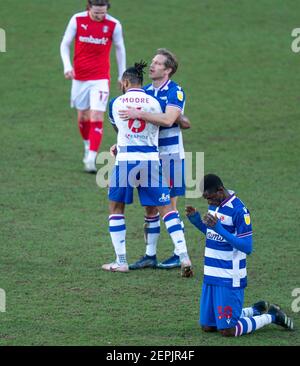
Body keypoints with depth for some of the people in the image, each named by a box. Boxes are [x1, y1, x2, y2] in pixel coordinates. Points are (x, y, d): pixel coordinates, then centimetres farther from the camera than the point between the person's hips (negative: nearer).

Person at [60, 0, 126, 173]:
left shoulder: (114, 25, -8)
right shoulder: (77, 20, -7)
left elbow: (120, 49, 7)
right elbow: (65, 44, 3)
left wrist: (122, 76, 12)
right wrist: (67, 66, -13)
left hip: (101, 79, -2)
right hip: (79, 77, 2)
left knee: (97, 118, -13)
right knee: (83, 116, 14)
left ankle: (91, 159, -16)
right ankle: (88, 146, 40)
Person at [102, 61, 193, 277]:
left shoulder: (116, 103, 4)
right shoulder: (153, 102, 4)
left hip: (125, 160, -1)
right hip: (151, 160, 1)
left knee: (116, 207, 15)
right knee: (166, 208, 5)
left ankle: (121, 261, 11)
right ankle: (184, 257, -5)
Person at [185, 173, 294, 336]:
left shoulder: (238, 210, -18)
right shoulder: (215, 205, 7)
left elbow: (247, 247, -21)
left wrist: (220, 229, -30)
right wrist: (196, 220, 2)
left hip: (230, 279, -8)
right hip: (211, 275, 8)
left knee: (227, 330, -6)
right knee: (207, 326, 11)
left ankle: (272, 316, 16)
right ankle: (257, 310, 27)